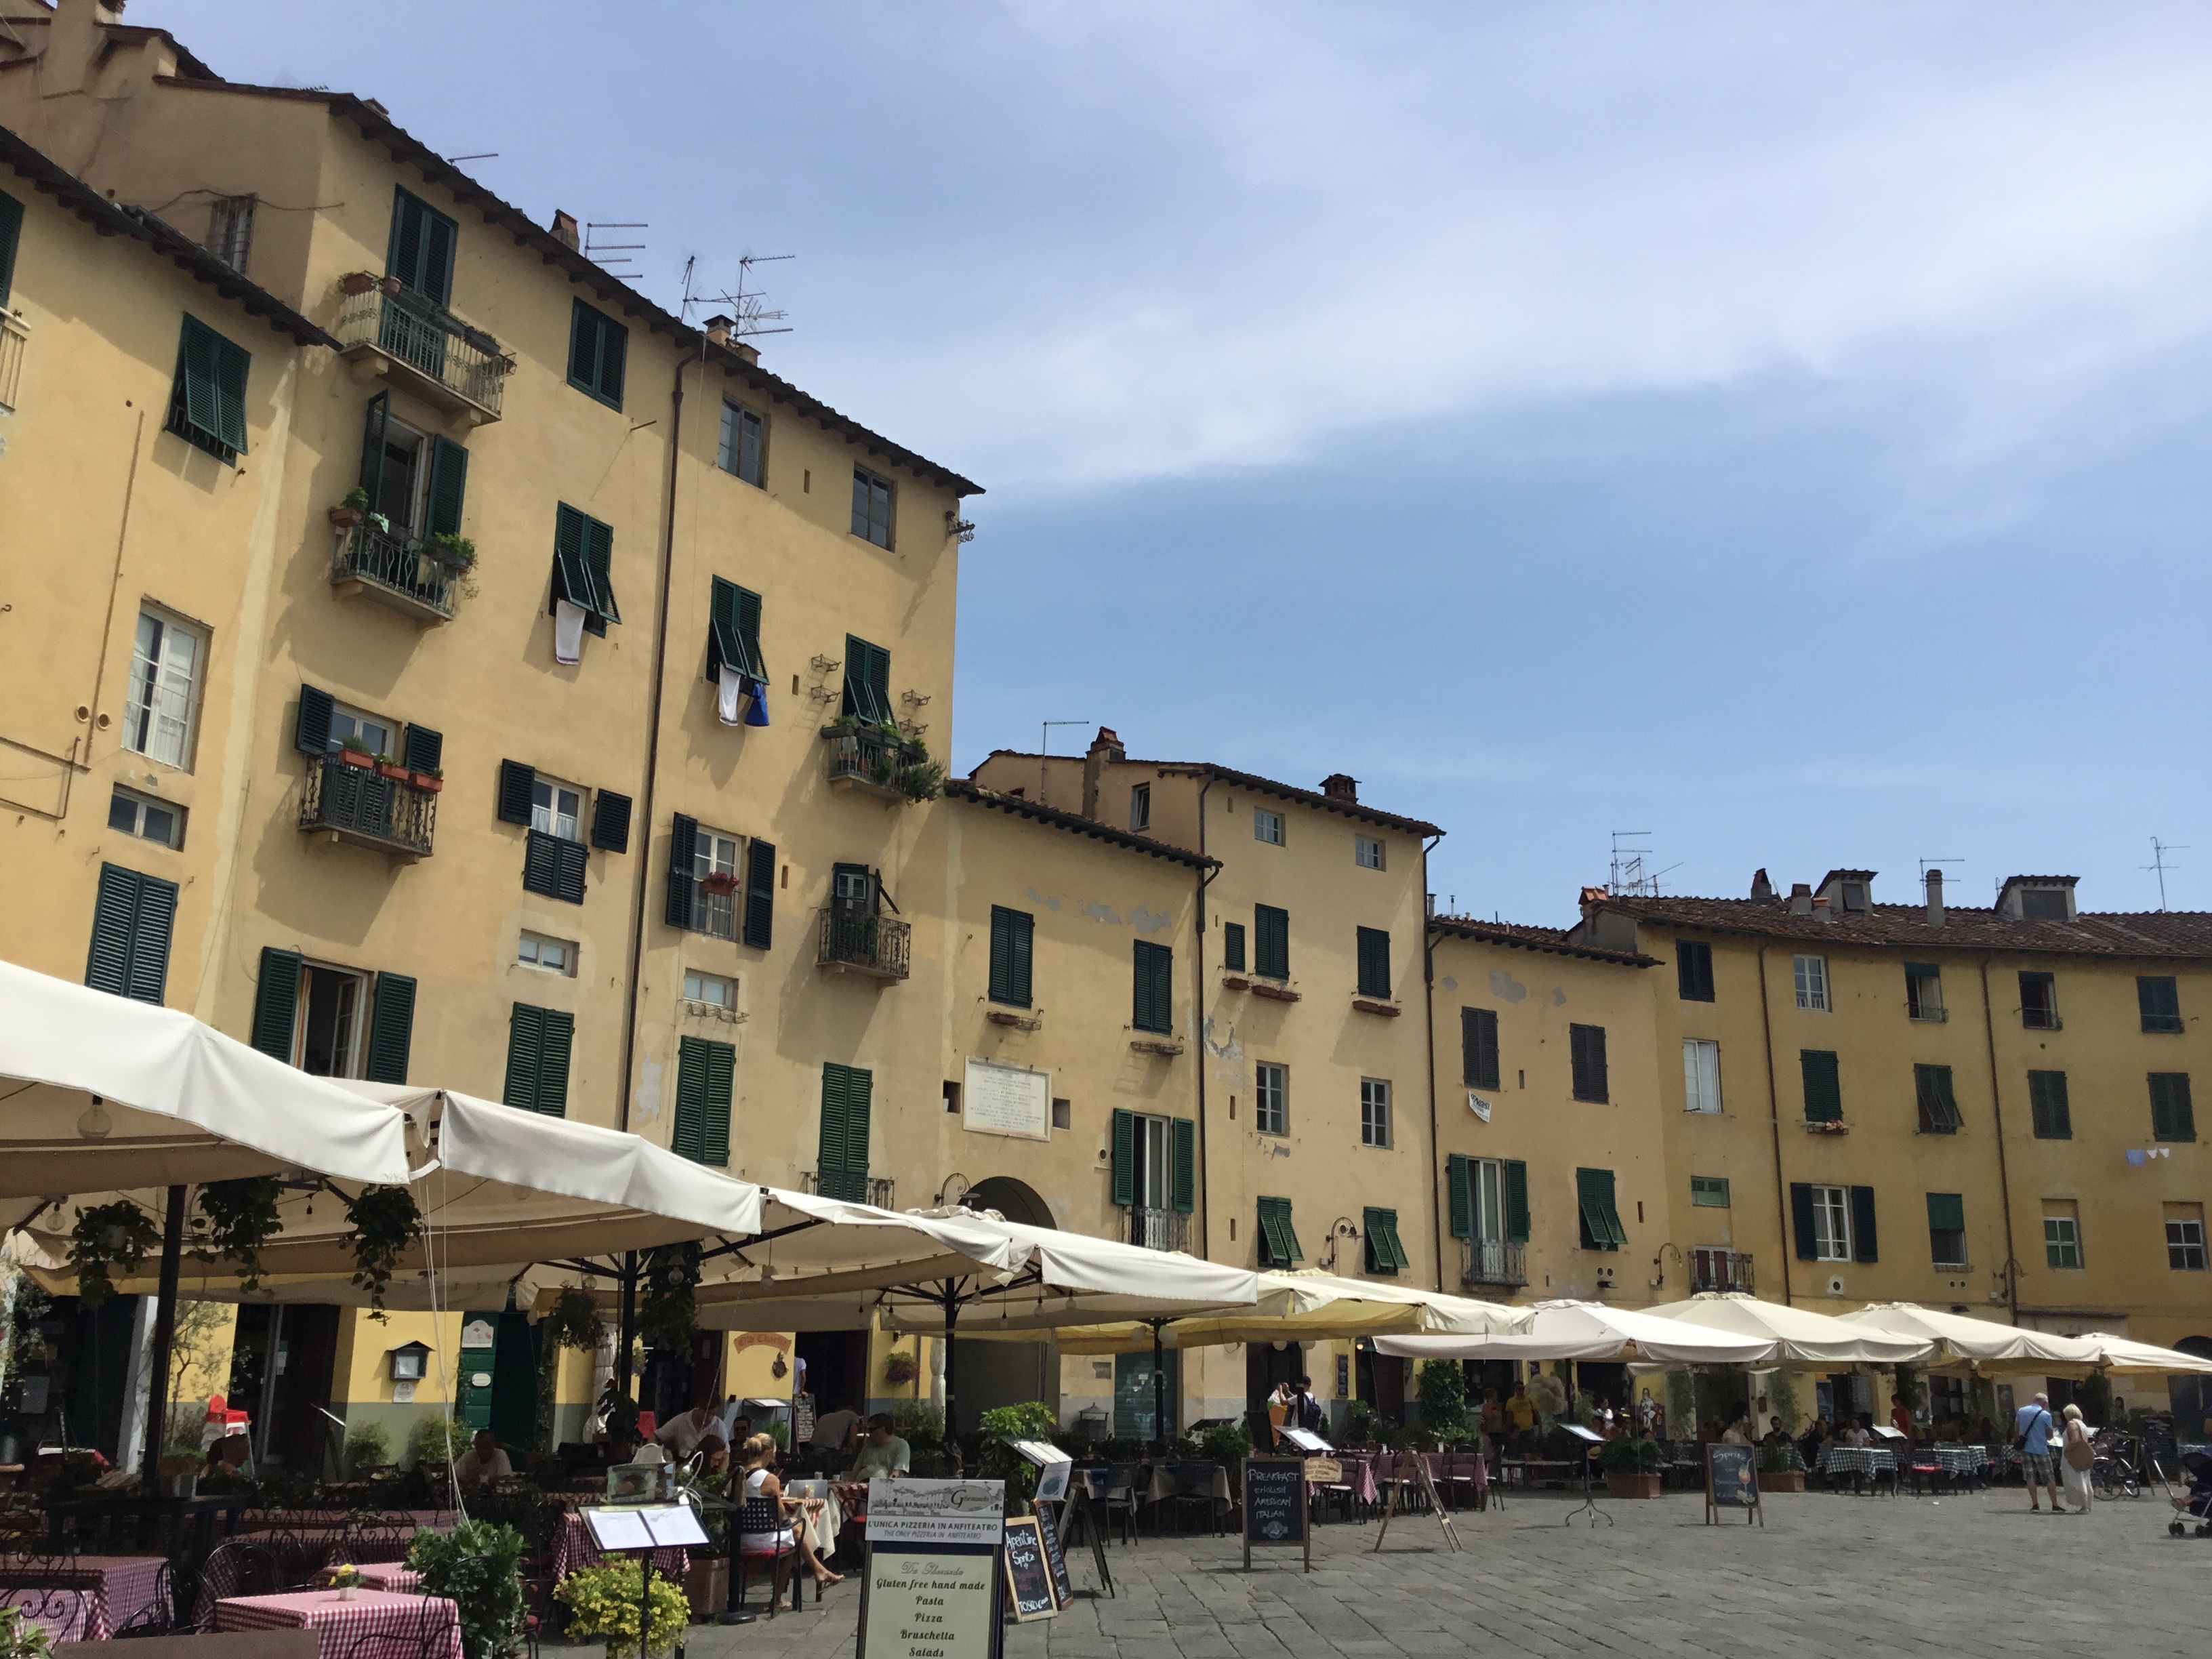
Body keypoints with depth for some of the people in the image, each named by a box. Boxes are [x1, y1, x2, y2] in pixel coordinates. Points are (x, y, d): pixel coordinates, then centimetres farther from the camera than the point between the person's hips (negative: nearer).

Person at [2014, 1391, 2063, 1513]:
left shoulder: (2021, 1411, 3)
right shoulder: (2045, 1415, -9)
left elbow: (2016, 1429, 11)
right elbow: (2049, 1435, -1)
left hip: (2025, 1448, 3)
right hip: (2040, 1449, -3)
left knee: (2030, 1478, 8)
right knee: (2050, 1478, 6)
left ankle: (2035, 1504, 3)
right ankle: (2055, 1506, 6)